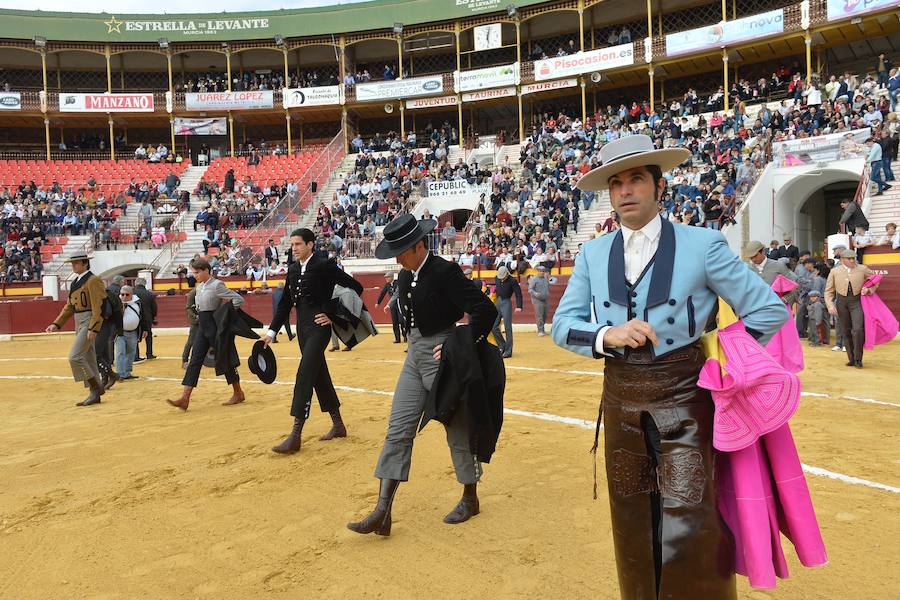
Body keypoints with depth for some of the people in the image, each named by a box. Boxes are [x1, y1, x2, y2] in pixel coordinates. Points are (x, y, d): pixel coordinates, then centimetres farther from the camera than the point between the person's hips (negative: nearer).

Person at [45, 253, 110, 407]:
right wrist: (56, 324, 10)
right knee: (88, 359, 11)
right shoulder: (75, 282, 16)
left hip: (88, 322, -9)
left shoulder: (93, 280, -12)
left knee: (75, 357, -14)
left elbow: (98, 307, -19)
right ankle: (94, 394, 17)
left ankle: (96, 387, -3)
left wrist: (93, 328, -24)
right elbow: (69, 306, 18)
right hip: (79, 323, 9)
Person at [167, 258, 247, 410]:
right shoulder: (200, 287, 11)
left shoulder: (217, 285, -13)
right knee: (195, 360, 0)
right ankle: (185, 398, -3)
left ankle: (238, 394, 19)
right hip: (202, 326, 8)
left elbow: (239, 299, -18)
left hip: (215, 326, -7)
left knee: (224, 359, 3)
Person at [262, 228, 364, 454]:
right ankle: (338, 425, 28)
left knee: (305, 375, -13)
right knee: (319, 376, 14)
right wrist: (272, 331, 10)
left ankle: (295, 435, -10)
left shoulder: (325, 265, -10)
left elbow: (355, 287, -11)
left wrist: (333, 314, -11)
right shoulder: (293, 270, 11)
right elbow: (285, 303, 16)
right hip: (302, 327, 8)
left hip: (319, 326, -8)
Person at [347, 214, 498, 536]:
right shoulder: (405, 277, 7)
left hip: (442, 356, -8)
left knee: (458, 430, 7)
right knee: (398, 431, 2)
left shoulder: (445, 272, -18)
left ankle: (470, 499, 28)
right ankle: (382, 513, 5)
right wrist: (415, 343, 11)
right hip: (414, 356, 8)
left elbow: (485, 309, -22)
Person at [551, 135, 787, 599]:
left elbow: (770, 310, -2)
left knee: (689, 534, -3)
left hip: (683, 403, -3)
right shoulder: (593, 253, 4)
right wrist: (608, 336, -18)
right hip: (620, 405, 4)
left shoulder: (702, 244, -6)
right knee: (633, 531, 15)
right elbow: (562, 325, 0)